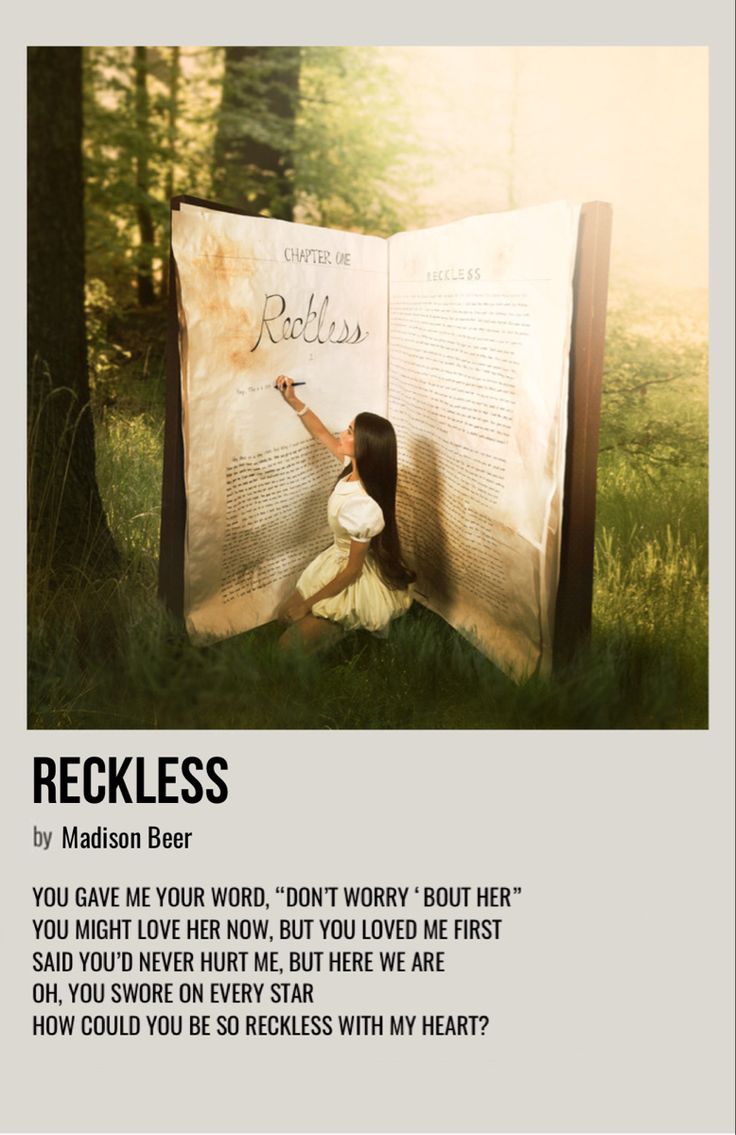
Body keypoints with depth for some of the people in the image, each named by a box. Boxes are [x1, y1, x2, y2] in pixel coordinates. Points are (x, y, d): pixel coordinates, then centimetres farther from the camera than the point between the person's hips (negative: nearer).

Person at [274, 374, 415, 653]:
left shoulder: (362, 508, -37)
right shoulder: (359, 465, -14)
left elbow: (353, 571, -26)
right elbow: (322, 435, 6)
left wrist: (308, 603, -16)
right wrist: (292, 400, -4)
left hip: (360, 581, -8)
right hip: (341, 559, 8)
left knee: (288, 645, -5)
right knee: (287, 615, 18)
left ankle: (355, 627, 10)